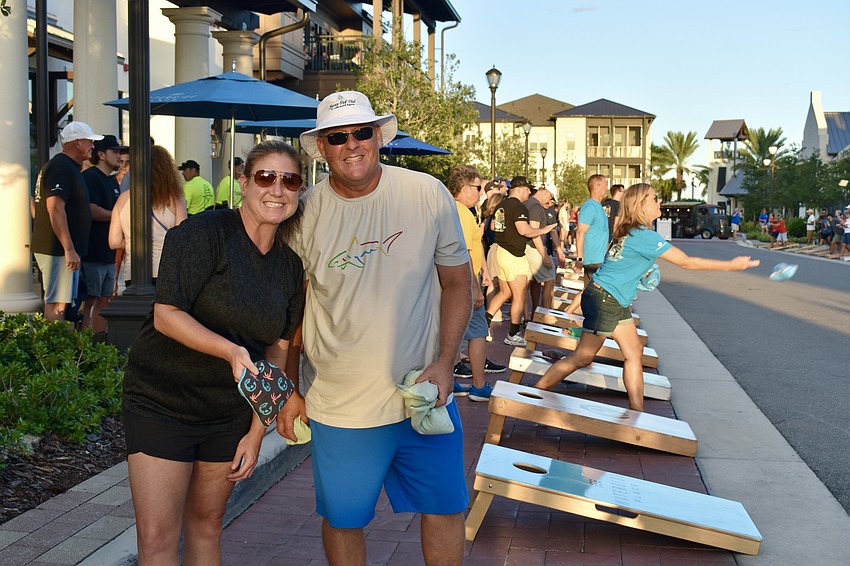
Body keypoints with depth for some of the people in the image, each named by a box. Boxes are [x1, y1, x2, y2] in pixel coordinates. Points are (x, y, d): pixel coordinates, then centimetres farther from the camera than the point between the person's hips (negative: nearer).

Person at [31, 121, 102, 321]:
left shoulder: (69, 167, 18)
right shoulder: (62, 167, -15)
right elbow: (55, 208, -23)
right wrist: (69, 249, -25)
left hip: (60, 250, 10)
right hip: (58, 250, -10)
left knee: (56, 303, 13)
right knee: (56, 305, -9)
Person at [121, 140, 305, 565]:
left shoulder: (290, 267, 5)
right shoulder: (203, 234, -13)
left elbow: (277, 352, 8)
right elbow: (166, 315, -18)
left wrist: (256, 433, 5)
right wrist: (232, 351, -31)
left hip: (231, 414, 5)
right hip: (162, 401, -5)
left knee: (206, 527, 13)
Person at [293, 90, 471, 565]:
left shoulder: (428, 195, -7)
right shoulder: (307, 212, -7)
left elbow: (458, 282, 2)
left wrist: (445, 362, -9)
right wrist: (289, 388, 5)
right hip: (339, 406, 0)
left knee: (445, 508, 12)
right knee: (342, 520, 12)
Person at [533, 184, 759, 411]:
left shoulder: (629, 232, 7)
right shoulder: (644, 235, -20)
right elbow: (686, 262, -18)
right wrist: (731, 265, -12)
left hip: (617, 303, 10)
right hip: (603, 301, -10)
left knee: (634, 352, 9)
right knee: (582, 358, -4)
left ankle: (637, 412, 13)